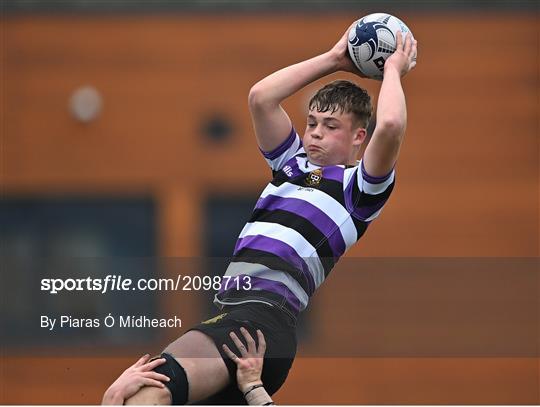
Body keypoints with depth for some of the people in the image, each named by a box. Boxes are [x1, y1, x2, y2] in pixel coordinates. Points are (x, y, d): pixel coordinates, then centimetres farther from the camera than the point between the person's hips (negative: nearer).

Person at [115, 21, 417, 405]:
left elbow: (390, 126, -12)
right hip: (226, 314, 8)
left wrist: (393, 70, 7)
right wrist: (333, 59, 30)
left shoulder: (358, 186, 6)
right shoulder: (293, 162, 28)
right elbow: (261, 97, 27)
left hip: (266, 313, -8)